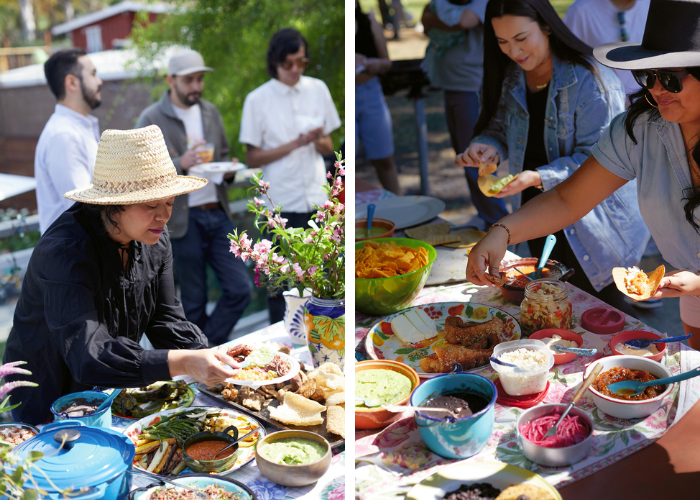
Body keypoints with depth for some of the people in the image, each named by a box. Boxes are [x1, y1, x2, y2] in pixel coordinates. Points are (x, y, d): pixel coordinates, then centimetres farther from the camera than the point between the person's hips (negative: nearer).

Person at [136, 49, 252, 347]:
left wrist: (228, 171, -1)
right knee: (194, 301, 5)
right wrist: (179, 165, -25)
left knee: (240, 288, 0)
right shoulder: (151, 120, -4)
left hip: (218, 213, 5)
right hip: (184, 219, -5)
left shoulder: (210, 112, 13)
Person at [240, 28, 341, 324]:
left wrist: (318, 141, -12)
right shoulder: (258, 99, -3)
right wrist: (295, 144, -14)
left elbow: (328, 148, 11)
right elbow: (252, 158, -3)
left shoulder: (318, 89, 6)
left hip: (317, 199, 3)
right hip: (281, 203, -3)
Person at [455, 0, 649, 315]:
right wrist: (488, 146, -14)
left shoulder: (590, 80, -19)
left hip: (591, 226, -6)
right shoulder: (511, 78, 2)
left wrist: (539, 178, -32)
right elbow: (499, 127, 10)